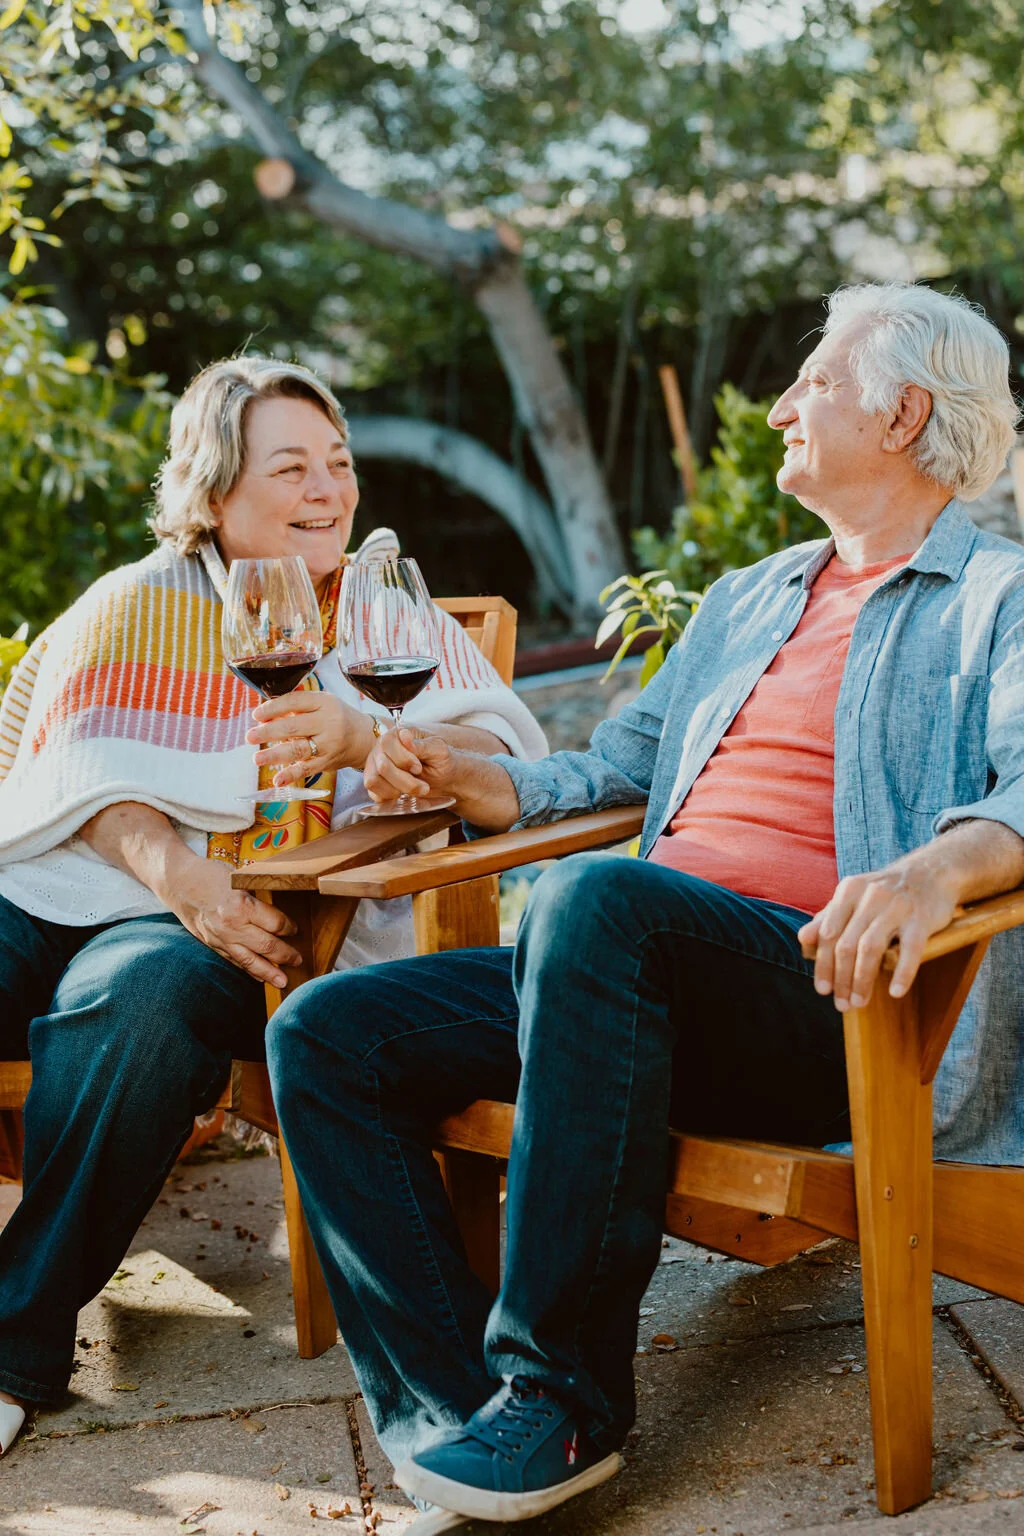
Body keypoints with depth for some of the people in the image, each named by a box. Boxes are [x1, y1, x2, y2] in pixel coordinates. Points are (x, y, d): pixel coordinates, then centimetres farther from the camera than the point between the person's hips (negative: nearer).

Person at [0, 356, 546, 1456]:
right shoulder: (140, 602, 13)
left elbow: (508, 755, -2)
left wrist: (365, 739, -23)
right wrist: (175, 873, -24)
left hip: (229, 925, -1)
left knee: (148, 992, -35)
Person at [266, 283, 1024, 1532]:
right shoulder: (746, 599, 29)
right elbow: (622, 762, 33)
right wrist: (472, 778, 14)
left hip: (830, 996, -7)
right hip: (639, 968, 8)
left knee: (595, 897, -38)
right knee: (323, 1033, -10)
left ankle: (565, 1393, -26)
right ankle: (454, 1407, -17)